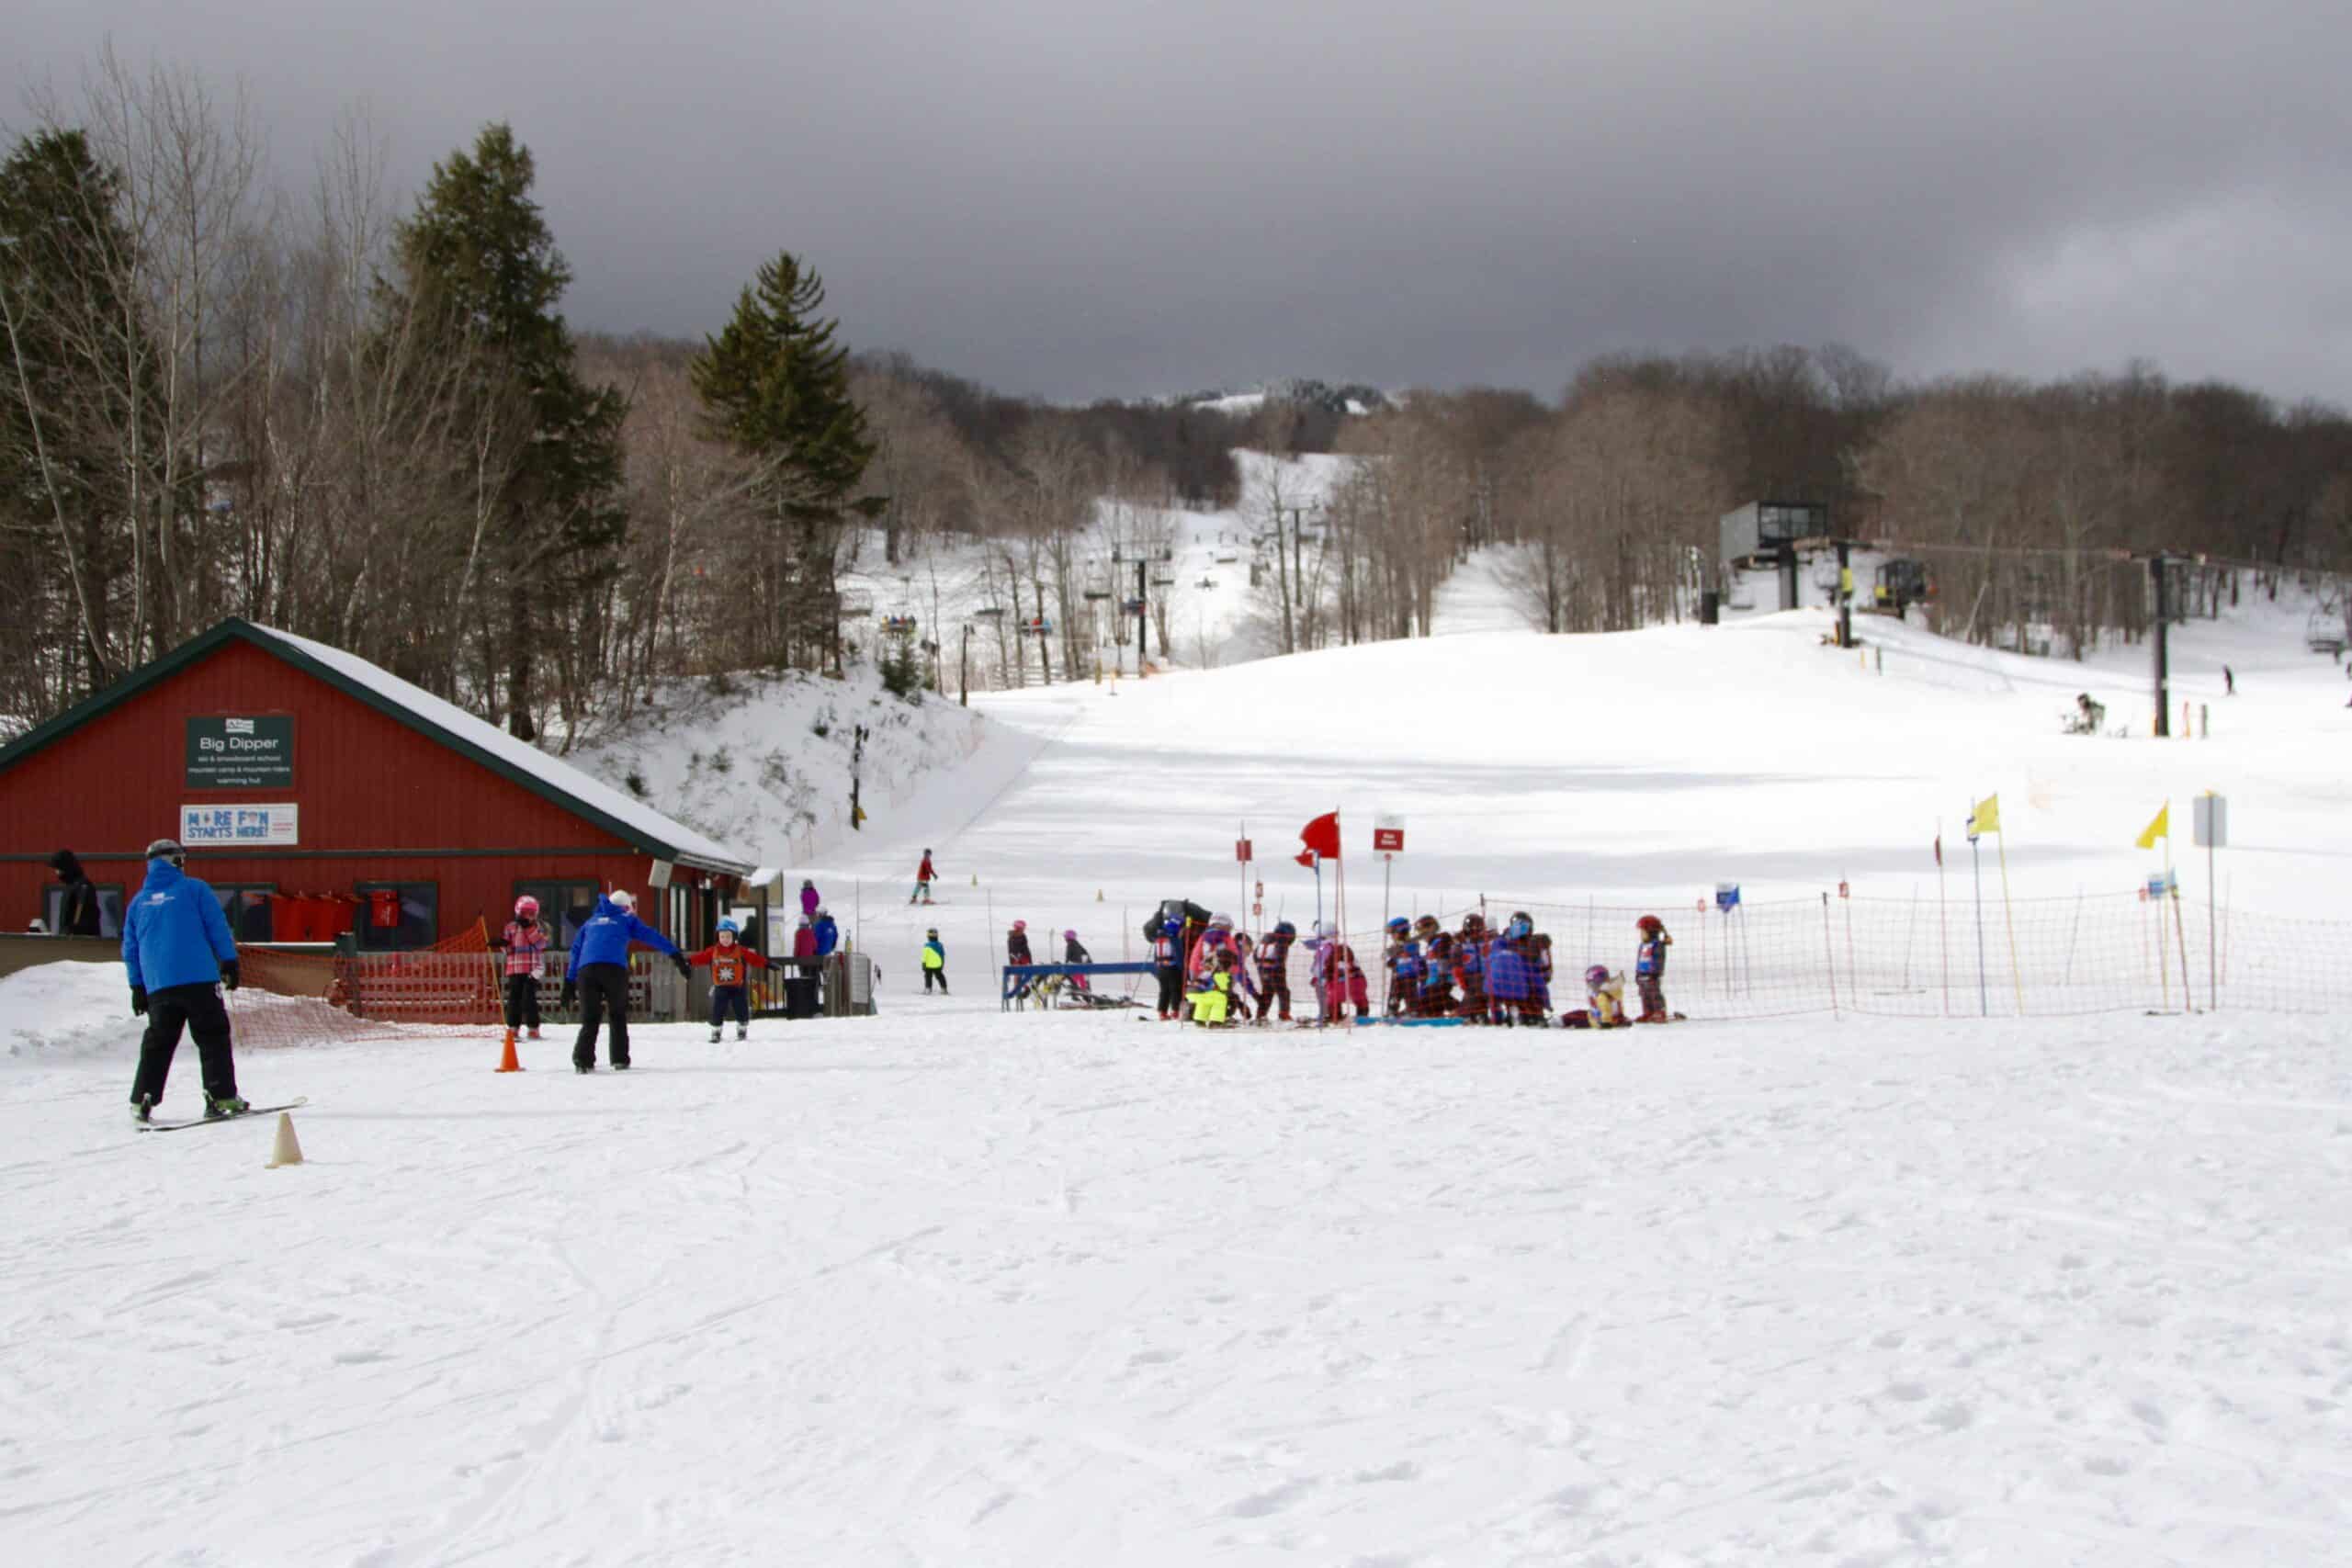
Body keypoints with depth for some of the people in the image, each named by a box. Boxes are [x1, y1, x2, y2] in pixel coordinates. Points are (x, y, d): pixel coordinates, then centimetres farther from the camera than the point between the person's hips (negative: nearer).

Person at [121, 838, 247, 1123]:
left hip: (158, 986, 4)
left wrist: (137, 987, 22)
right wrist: (229, 962, 3)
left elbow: (130, 949, 18)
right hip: (199, 981, -4)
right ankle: (222, 1097, -7)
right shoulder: (194, 889, 2)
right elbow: (218, 928, -2)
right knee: (213, 1038, 0)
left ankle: (142, 1100, 3)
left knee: (157, 1043, 11)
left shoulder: (138, 903, 15)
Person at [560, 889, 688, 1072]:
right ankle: (619, 1059, 8)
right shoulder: (627, 919, 22)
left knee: (590, 1018, 5)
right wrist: (677, 956, 7)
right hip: (614, 968, -2)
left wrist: (570, 983, 26)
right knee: (618, 1015, 14)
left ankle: (582, 1059, -14)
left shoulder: (591, 922, 32)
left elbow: (576, 951, 27)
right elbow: (652, 937, 12)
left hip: (586, 970, 2)